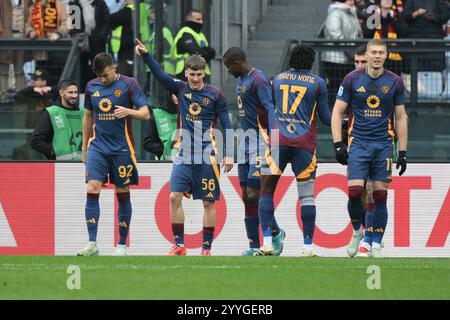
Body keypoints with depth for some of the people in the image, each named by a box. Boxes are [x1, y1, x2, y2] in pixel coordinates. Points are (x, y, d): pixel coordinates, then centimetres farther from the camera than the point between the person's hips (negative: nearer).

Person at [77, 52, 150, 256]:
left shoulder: (128, 85, -4)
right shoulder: (91, 87, 7)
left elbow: (145, 113, -8)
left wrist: (129, 111, -29)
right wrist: (84, 148, 19)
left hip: (121, 148, -3)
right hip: (98, 147, 3)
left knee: (122, 194, 3)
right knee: (92, 190, -12)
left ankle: (122, 245, 13)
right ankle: (92, 244, -13)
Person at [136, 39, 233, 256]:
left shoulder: (214, 95, -2)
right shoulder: (180, 89, 5)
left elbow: (226, 125, 0)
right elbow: (160, 74, -8)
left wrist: (228, 154, -5)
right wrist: (145, 55, -22)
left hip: (207, 156, -2)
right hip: (184, 155, 2)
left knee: (208, 202, 0)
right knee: (175, 197, -8)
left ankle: (206, 247, 7)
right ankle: (179, 245, -1)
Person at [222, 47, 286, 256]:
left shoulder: (258, 80, -13)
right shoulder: (241, 80, 17)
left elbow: (270, 109, -22)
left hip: (260, 141, -10)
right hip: (246, 141, 10)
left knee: (254, 195, -12)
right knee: (247, 196, 7)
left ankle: (276, 233, 8)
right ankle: (254, 246, 10)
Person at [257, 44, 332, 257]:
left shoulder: (277, 80, 13)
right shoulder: (318, 83, 5)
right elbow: (325, 117, 7)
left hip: (278, 138, 1)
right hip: (304, 142, -1)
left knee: (266, 191, 6)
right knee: (307, 195, 6)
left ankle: (267, 242, -7)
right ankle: (308, 246, 2)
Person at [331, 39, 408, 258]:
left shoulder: (394, 82, 5)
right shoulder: (352, 79, 1)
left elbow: (401, 118, 11)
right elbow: (337, 113, 4)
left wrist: (402, 152, 7)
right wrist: (338, 144, -5)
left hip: (383, 145, 1)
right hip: (358, 143, -1)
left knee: (380, 195, -2)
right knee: (354, 191, -13)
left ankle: (376, 244, 6)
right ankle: (357, 231, 12)